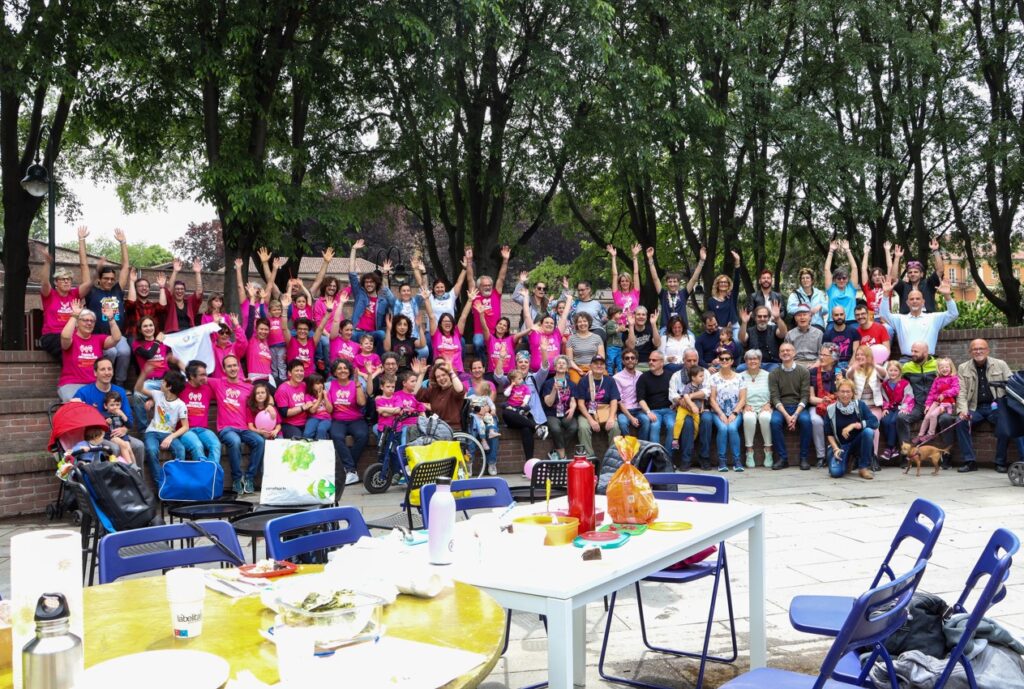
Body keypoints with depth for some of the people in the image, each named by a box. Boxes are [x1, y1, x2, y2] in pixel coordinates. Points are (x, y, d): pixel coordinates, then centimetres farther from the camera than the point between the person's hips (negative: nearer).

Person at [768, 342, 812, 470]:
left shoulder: (803, 372, 6)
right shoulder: (773, 374, 7)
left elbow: (804, 397, -2)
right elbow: (775, 398, -2)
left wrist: (796, 414, -19)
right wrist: (786, 415, -18)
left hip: (798, 407, 0)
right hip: (781, 408, 0)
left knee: (806, 420, -33)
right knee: (775, 421, -32)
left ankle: (803, 458, -20)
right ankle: (783, 458, -21)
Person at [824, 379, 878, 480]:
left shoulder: (860, 404, -6)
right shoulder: (831, 409, -5)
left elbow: (874, 422, -18)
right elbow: (829, 433, 1)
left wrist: (854, 425, -26)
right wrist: (835, 448, -14)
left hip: (858, 442, 0)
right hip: (841, 445, 0)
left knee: (868, 431, -32)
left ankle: (863, 468, -15)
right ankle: (848, 459, 14)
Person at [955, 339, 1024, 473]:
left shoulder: (1000, 365, 8)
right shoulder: (963, 368, 9)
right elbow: (961, 393, 3)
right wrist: (963, 410, -15)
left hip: (997, 407, -1)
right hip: (975, 409, 1)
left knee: (1004, 427, -30)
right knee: (960, 422, -27)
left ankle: (1001, 462, -10)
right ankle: (969, 461, -17)